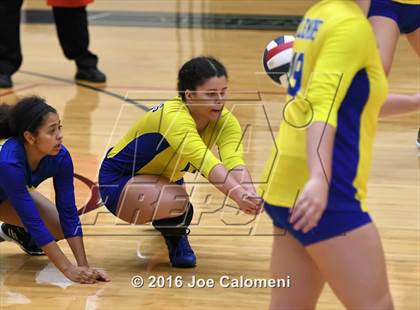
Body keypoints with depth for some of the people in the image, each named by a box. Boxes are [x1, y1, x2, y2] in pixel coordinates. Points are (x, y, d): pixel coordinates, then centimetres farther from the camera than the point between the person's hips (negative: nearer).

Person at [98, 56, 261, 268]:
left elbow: (234, 161, -35)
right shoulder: (173, 117, -35)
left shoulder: (225, 121, -16)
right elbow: (206, 162, -49)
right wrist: (238, 195, -64)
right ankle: (176, 241, 1)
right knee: (178, 203, -32)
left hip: (160, 179, 9)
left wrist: (250, 195, -56)